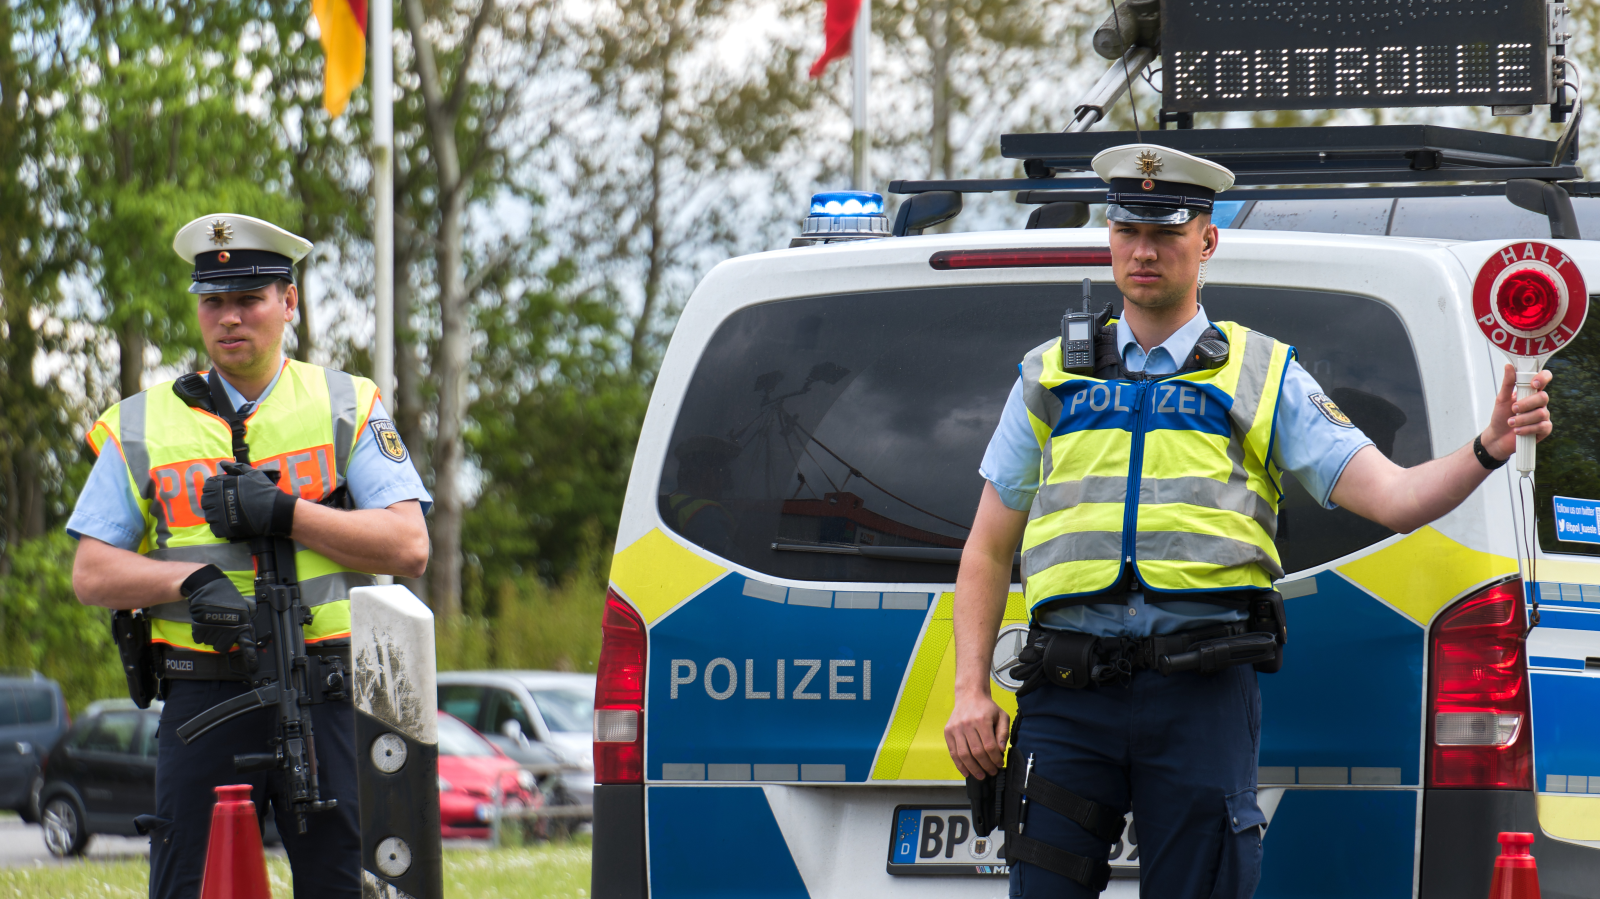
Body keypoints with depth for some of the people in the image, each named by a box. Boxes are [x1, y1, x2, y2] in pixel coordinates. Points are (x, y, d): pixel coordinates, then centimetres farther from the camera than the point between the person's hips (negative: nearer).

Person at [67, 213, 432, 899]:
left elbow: (409, 548, 0)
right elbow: (92, 573, 7)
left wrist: (285, 513, -11)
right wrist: (191, 579, -11)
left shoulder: (348, 408, 9)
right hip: (202, 698, 1)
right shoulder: (143, 426, 12)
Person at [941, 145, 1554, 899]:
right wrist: (969, 691, 8)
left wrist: (1487, 452, -14)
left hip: (1201, 696, -1)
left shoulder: (1264, 377, 14)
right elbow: (988, 550, 19)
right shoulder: (1051, 377, 19)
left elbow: (1393, 497, 5)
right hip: (1068, 694, 1)